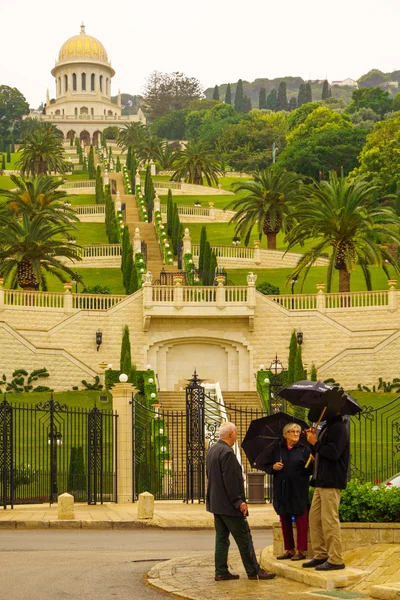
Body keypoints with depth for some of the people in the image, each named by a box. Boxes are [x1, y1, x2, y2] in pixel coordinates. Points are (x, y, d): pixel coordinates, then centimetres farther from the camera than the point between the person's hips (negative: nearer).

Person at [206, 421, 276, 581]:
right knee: (244, 538, -1)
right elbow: (230, 481, -22)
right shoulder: (227, 453, -19)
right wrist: (239, 502, -18)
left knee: (221, 538, 12)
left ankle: (221, 571, 13)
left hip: (215, 502, 9)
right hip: (228, 505, -9)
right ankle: (253, 571, 4)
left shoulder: (212, 451, 11)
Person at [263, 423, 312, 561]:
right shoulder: (277, 449, 10)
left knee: (300, 520, -3)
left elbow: (310, 470, -5)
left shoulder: (304, 449, 2)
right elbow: (266, 466, 14)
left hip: (299, 490, -4)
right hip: (282, 490, 4)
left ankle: (301, 550, 4)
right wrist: (273, 467, -6)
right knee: (285, 520, 9)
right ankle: (289, 550, 19)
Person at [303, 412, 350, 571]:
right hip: (321, 481, 10)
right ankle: (321, 555, 18)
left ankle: (335, 559, -5)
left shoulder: (339, 427, -12)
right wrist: (313, 440, 5)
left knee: (329, 520, -9)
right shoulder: (327, 427, 18)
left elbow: (333, 453, -23)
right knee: (314, 518, 12)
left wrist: (315, 442, -12)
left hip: (331, 482, -10)